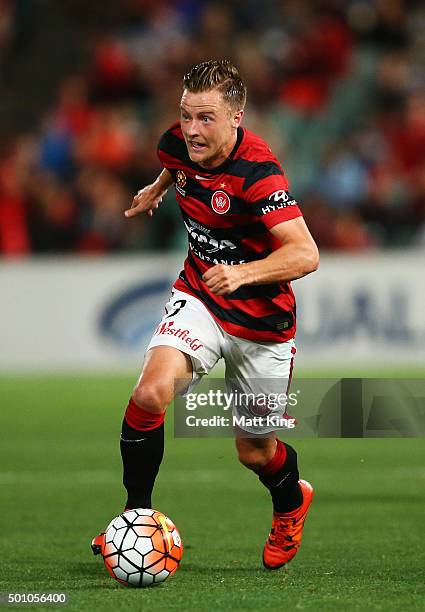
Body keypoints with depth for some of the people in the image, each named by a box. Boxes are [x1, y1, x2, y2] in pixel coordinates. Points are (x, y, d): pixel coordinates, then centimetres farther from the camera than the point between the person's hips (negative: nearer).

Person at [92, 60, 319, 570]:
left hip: (261, 321, -4)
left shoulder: (257, 171, -28)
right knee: (151, 393, -25)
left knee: (256, 453, 10)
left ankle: (292, 502, 46)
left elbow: (305, 254, -35)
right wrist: (156, 189, 34)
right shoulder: (180, 143, -9)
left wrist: (243, 273, -49)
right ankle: (137, 514, -8)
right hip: (199, 298, 4)